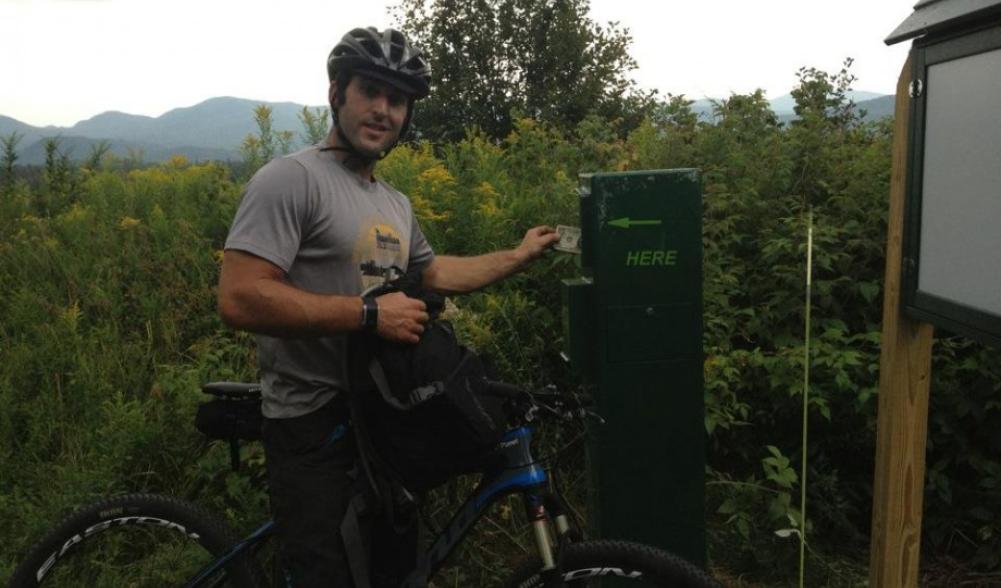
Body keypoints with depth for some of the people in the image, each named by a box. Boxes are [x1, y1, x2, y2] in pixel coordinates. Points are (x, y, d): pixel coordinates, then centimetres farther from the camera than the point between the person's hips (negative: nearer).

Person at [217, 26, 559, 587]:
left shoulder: (397, 203, 13)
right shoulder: (292, 178, -15)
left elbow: (435, 272, 28)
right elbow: (240, 299, -25)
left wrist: (521, 255, 27)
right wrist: (370, 313, -24)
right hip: (315, 427, -8)